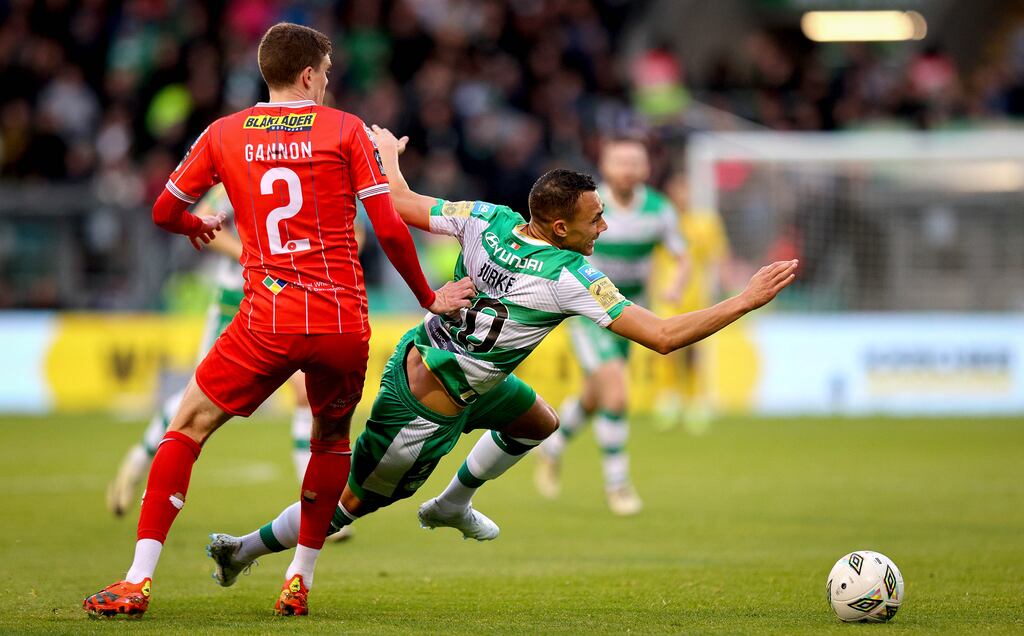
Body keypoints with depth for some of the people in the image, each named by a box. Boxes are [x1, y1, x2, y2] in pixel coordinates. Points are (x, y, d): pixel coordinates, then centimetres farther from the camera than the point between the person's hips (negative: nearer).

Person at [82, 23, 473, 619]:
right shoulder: (346, 130, 4)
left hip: (267, 322, 0)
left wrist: (198, 226, 41)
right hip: (344, 323, 1)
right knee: (332, 438, 25)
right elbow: (390, 229, -1)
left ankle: (139, 579, -2)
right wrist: (429, 297, 13)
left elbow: (164, 212, 18)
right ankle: (298, 581, 20)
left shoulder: (224, 135, 8)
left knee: (187, 429, 9)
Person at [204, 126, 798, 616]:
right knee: (353, 503, 10)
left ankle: (453, 504, 39)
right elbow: (663, 336, -27)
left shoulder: (488, 219, -10)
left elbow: (399, 203, 1)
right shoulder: (572, 278, -27)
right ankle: (245, 550, 21)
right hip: (429, 407, -8)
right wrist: (747, 300, -22)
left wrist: (389, 155, 22)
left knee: (540, 422, 26)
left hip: (416, 353, 8)